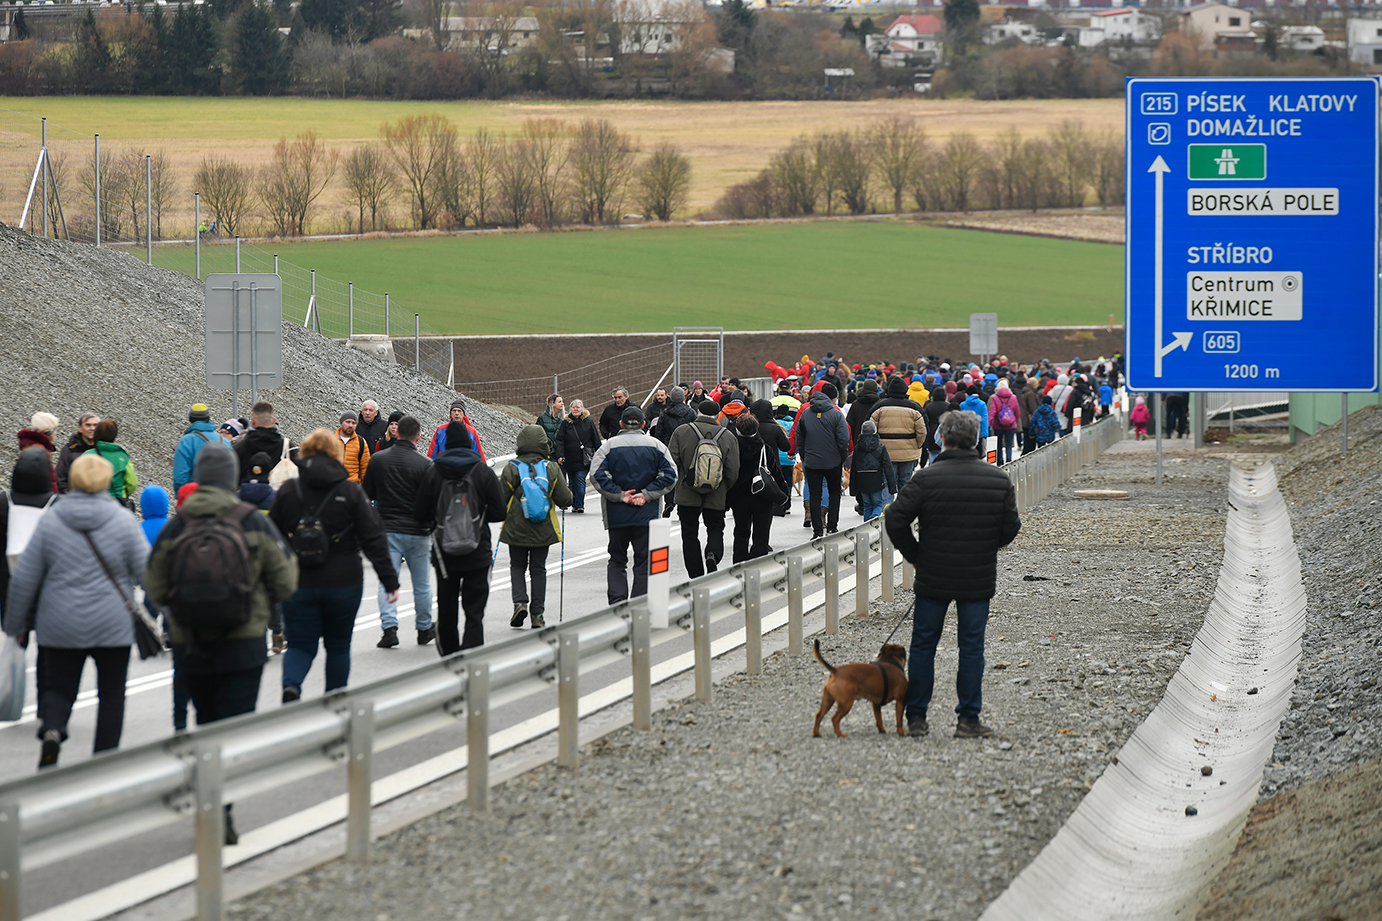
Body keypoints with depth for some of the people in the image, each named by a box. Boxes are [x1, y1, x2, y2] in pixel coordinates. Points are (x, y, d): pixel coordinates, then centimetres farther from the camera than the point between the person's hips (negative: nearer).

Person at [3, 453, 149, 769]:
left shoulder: (50, 520, -2)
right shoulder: (123, 521, -6)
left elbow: (24, 578, 1)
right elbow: (147, 570, -5)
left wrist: (16, 624, 11)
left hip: (61, 627, 1)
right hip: (113, 625, -1)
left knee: (58, 688, 10)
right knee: (111, 695, 10)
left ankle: (51, 730, -19)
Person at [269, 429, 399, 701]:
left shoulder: (287, 492, -1)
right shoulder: (351, 492, -4)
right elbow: (373, 540, -5)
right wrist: (390, 580, -1)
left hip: (298, 586, 0)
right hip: (343, 586, 0)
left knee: (300, 645, 6)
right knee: (338, 646, 16)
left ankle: (291, 685, -23)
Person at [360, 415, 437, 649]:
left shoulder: (378, 460, -1)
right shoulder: (424, 465, -9)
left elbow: (366, 496, 6)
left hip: (387, 531, 1)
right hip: (418, 532, -1)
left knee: (387, 581, 1)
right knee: (421, 584, 13)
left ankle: (389, 627, -15)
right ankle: (424, 628, 25)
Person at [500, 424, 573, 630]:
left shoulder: (511, 468, -9)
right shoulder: (552, 468, -7)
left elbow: (501, 500, -5)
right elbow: (565, 500, -5)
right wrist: (569, 492, 19)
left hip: (516, 529, -1)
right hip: (543, 530, 1)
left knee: (517, 567, 15)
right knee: (538, 570, 11)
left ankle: (520, 602, -7)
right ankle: (537, 614, 8)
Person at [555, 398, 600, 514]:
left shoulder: (588, 422, 3)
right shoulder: (565, 423, 4)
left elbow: (596, 440, 8)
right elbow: (560, 440, 1)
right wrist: (560, 455, -11)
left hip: (584, 460, -2)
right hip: (570, 459, 2)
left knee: (580, 480, -11)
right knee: (572, 482, 8)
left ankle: (579, 505, -8)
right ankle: (574, 505, 19)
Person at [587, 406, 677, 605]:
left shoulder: (609, 446, -2)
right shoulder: (655, 446, 1)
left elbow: (597, 476, -11)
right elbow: (670, 475, -5)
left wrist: (619, 495, -8)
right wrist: (647, 494, -6)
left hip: (617, 514, 0)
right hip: (647, 516, 0)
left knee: (617, 560, 12)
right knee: (644, 562, 7)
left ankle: (616, 599, -7)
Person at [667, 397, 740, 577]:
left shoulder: (681, 432, -4)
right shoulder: (729, 437, 0)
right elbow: (733, 471, -1)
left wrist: (673, 486, 13)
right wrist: (725, 491, 14)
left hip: (687, 495, -1)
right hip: (716, 498, 1)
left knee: (690, 533, 8)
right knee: (716, 529, 15)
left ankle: (696, 576, 6)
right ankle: (713, 554, -15)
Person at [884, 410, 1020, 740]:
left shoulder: (926, 479, -12)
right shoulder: (999, 480, -2)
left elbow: (895, 520, -15)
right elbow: (1011, 528, 2)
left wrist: (914, 554, 0)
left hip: (933, 578, -2)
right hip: (979, 580, 2)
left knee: (923, 645, 10)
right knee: (972, 648, 8)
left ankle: (916, 718, 13)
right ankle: (969, 720, 7)